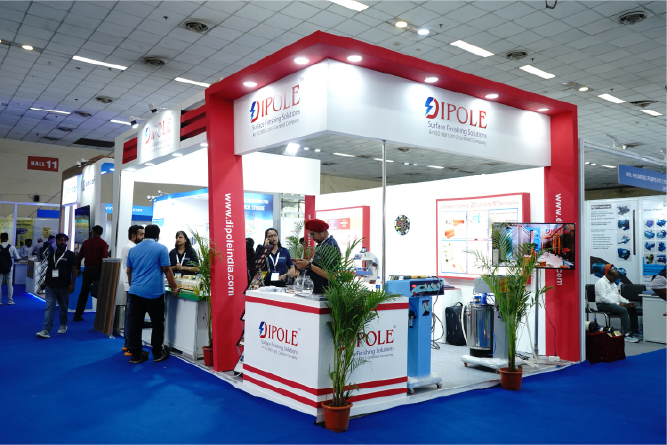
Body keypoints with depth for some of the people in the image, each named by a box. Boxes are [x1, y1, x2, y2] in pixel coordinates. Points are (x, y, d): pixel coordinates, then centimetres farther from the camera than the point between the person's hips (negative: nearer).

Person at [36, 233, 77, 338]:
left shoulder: (70, 255, -1)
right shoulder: (51, 255, 12)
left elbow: (74, 270, -5)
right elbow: (48, 269, 20)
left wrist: (72, 284, -13)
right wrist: (45, 282, 15)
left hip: (64, 287, -3)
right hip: (51, 286, 3)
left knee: (63, 308, 11)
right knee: (49, 308, -6)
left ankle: (63, 325, 30)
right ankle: (46, 331, -10)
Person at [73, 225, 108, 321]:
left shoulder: (86, 242, 6)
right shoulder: (103, 243, -8)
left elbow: (79, 257, 9)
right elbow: (104, 259, -13)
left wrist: (78, 269, 19)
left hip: (87, 269, 4)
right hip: (98, 270, -4)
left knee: (84, 293, 11)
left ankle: (77, 315, 12)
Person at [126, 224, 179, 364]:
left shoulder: (133, 249, 12)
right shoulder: (161, 249, -5)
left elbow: (129, 271, 19)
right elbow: (167, 270, -6)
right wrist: (174, 287, 2)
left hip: (135, 292, 5)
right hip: (154, 293, -5)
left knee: (136, 323, 8)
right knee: (157, 323, 7)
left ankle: (135, 355, 13)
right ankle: (158, 353, 15)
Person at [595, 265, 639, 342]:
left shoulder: (612, 283, 21)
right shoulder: (601, 282, -11)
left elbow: (618, 295, 24)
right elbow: (603, 298, -21)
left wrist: (628, 303, 7)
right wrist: (618, 304, -22)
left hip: (614, 303, 10)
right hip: (604, 304, -10)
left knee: (632, 309, -4)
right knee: (623, 310, -29)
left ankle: (635, 331, -1)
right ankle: (627, 335, -31)